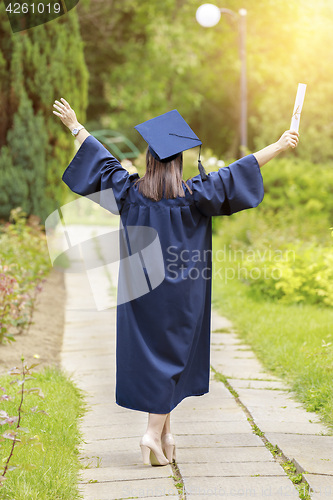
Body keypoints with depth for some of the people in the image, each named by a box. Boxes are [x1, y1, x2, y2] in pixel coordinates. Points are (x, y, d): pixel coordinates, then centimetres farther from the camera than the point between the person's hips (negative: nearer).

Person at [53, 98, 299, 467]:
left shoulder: (130, 191, -2)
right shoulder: (192, 195, -10)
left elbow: (102, 161, 9)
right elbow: (237, 173, -10)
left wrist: (75, 126, 22)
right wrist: (278, 147, -5)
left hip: (141, 290, 2)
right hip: (179, 293, -2)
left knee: (148, 355, 10)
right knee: (169, 359, 5)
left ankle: (165, 434, 15)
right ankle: (154, 433, -3)